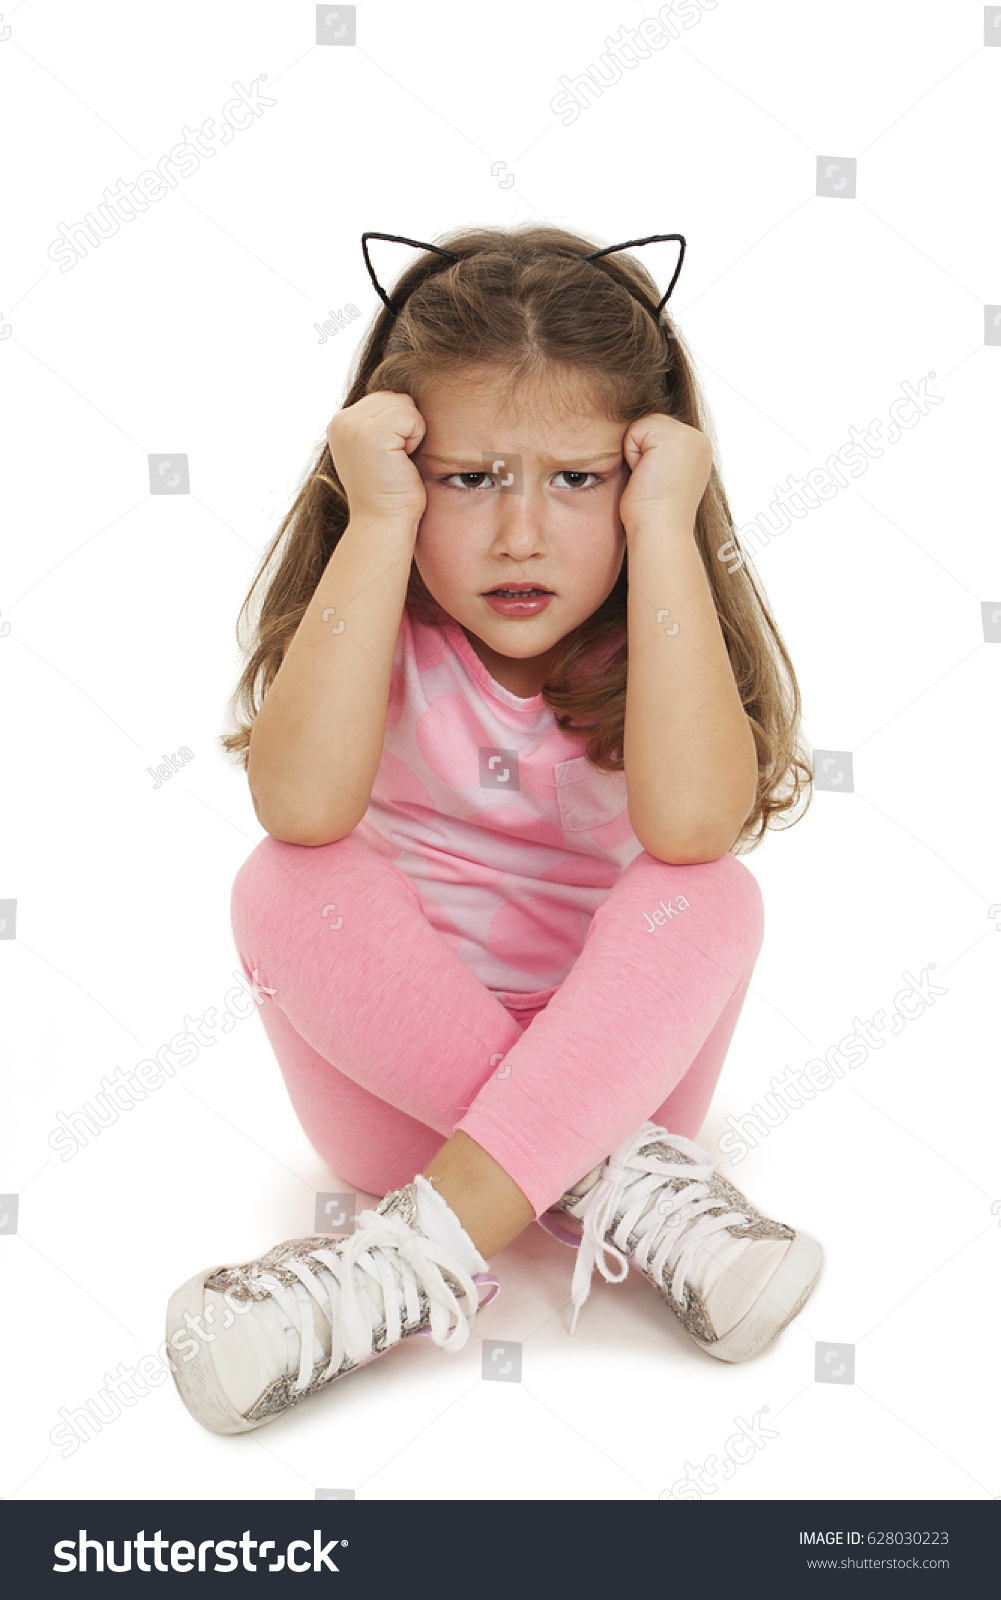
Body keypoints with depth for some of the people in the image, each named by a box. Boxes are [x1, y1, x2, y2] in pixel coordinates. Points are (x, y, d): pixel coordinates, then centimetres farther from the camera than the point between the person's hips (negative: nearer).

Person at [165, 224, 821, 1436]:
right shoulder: (385, 630, -9)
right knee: (286, 887, -26)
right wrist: (379, 524, -28)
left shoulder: (664, 630, -9)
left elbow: (691, 822, -33)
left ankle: (429, 1250, -30)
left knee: (711, 898, -28)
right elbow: (302, 807, -32)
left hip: (612, 1062, 0)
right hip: (402, 1087, 1)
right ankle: (622, 1185, -25)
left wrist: (664, 531, -28)